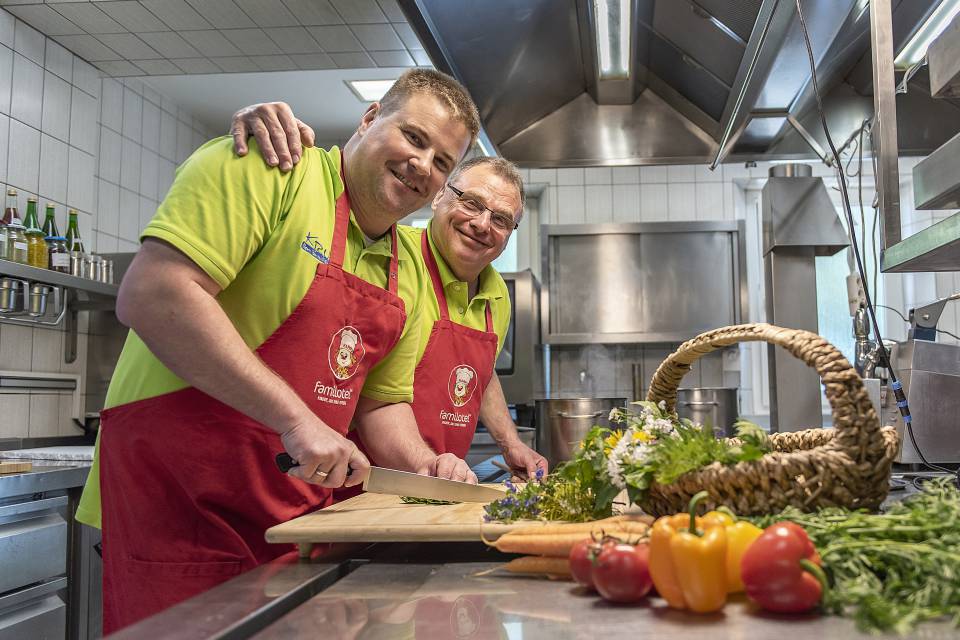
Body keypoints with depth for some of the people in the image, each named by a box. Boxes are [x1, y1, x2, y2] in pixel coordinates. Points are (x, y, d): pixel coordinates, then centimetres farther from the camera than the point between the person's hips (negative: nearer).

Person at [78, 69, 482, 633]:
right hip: (180, 497, -7)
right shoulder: (271, 169, -13)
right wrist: (295, 418, -26)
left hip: (301, 516, 7)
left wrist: (423, 461, -4)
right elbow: (151, 295, -25)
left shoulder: (409, 270, 10)